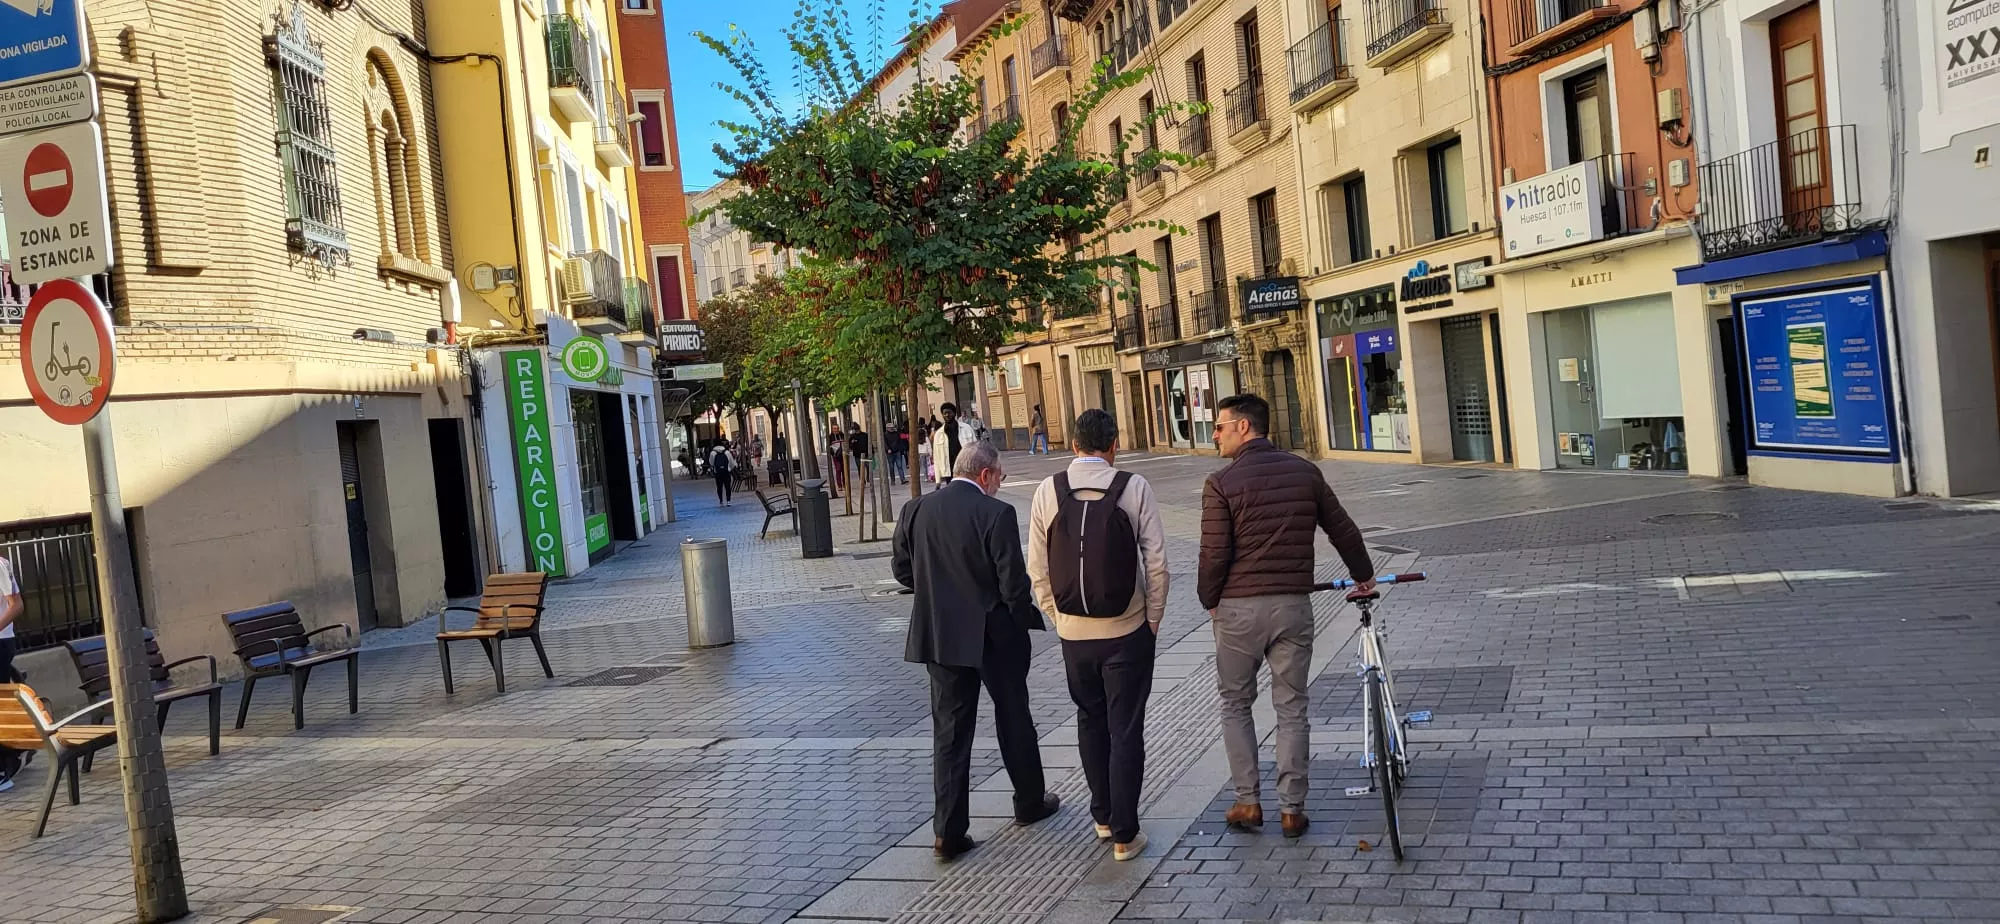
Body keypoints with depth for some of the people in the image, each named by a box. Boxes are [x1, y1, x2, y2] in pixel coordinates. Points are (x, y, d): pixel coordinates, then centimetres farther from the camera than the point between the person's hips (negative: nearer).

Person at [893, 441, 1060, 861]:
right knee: (1013, 717, 17)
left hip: (939, 635, 4)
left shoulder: (915, 510, -2)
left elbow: (902, 569, 7)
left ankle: (949, 831, 7)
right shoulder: (996, 513, -17)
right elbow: (1013, 582, -17)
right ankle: (1030, 801, 35)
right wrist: (1025, 618, 2)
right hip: (995, 635, -3)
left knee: (950, 731, 8)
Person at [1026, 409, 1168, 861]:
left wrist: (1057, 616, 10)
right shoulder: (1134, 488, -9)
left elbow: (1038, 569, -1)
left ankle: (1102, 816, 33)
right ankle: (1124, 835, 10)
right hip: (1127, 630, -2)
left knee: (1090, 722, 21)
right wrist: (1153, 619, 2)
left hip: (1073, 632, 3)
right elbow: (1156, 561, -10)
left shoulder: (1048, 490, -3)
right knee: (1126, 730, 6)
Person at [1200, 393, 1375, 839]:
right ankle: (1292, 808, 13)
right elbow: (1342, 530, 11)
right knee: (1291, 708, 11)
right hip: (1292, 605, 3)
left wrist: (1209, 600, 5)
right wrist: (1363, 574, 27)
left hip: (1239, 607, -3)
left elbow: (1215, 554, -12)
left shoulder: (1221, 483, -10)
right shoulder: (1304, 472, 3)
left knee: (1235, 705, 14)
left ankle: (1248, 802, 15)